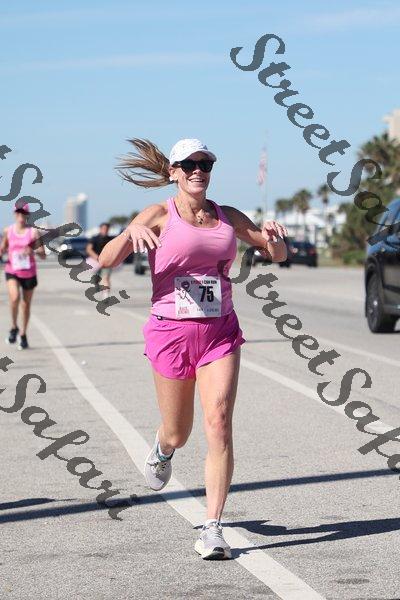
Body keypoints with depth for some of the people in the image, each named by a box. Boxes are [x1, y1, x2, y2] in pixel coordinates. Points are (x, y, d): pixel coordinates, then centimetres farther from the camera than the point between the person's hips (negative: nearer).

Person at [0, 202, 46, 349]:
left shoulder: (33, 232, -4)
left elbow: (43, 256, -5)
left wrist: (33, 251, -26)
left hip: (29, 273, 0)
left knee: (26, 305, 9)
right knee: (14, 297, -25)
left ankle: (23, 335, 27)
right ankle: (14, 328, -3)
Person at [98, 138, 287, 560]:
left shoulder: (228, 217, 8)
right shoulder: (160, 215, -3)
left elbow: (278, 255, 17)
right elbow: (106, 261, -12)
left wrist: (273, 234, -7)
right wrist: (131, 231, -33)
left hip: (220, 332, 2)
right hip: (171, 331, -2)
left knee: (218, 423, -15)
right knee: (177, 434, 10)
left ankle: (212, 530, -12)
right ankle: (162, 449, 50)